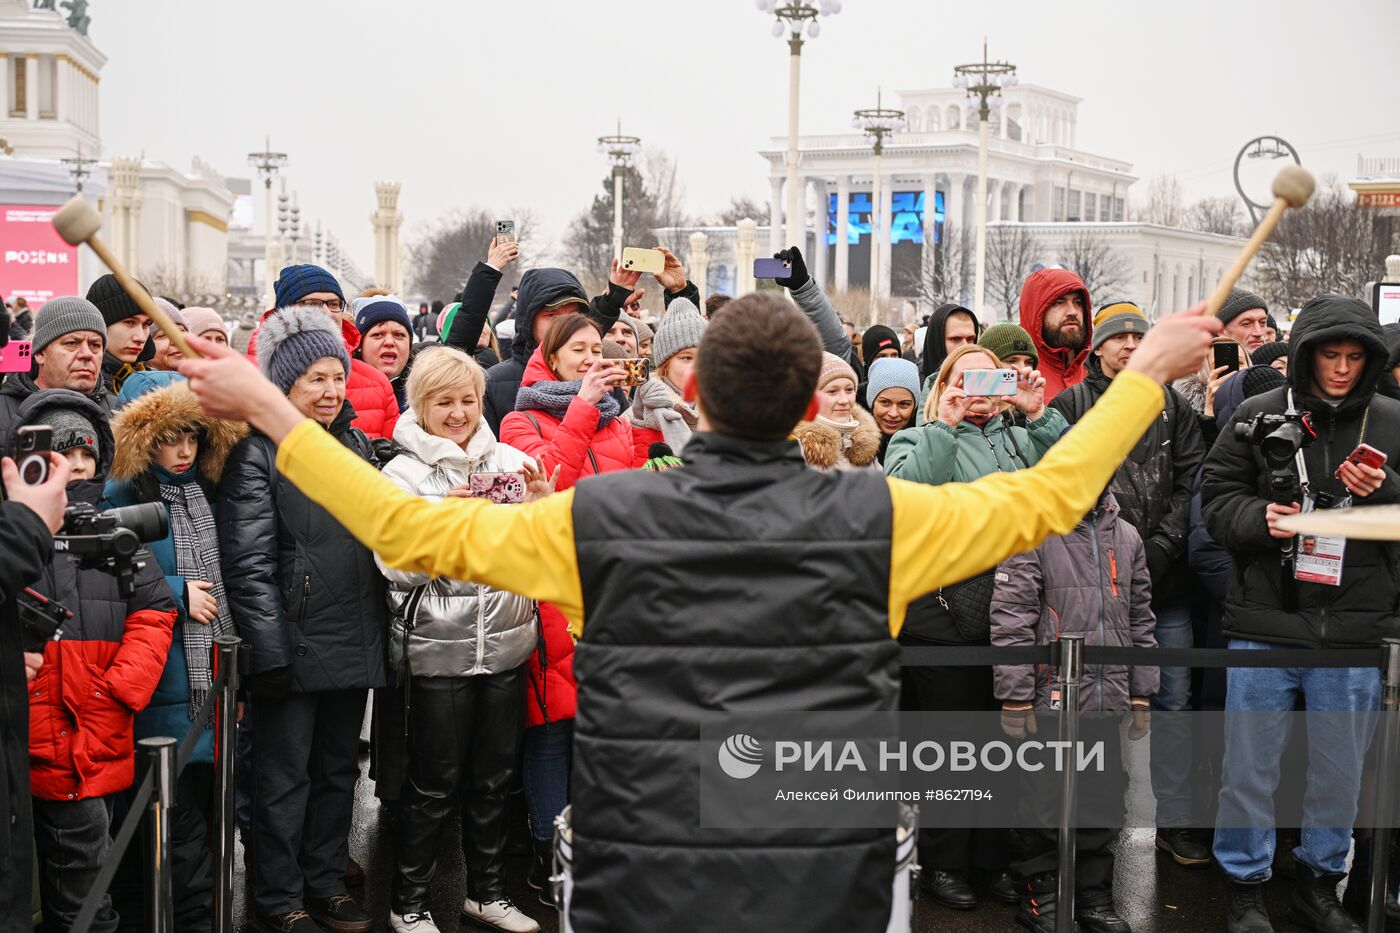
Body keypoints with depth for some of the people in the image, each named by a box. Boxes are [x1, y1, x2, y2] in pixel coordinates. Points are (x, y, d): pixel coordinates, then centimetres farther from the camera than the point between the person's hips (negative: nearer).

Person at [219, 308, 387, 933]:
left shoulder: (355, 444, 11)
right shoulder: (258, 452, -8)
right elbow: (249, 563, -13)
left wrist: (378, 629, 8)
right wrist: (270, 650, -18)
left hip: (353, 643, 6)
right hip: (294, 642, -6)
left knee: (338, 770, 15)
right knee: (285, 778, 4)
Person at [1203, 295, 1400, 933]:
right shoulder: (1258, 416, -1)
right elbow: (1216, 498, 1)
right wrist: (1259, 518, -17)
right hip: (1264, 623, -2)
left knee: (1340, 768, 13)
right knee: (1250, 763, 7)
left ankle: (1320, 880, 32)